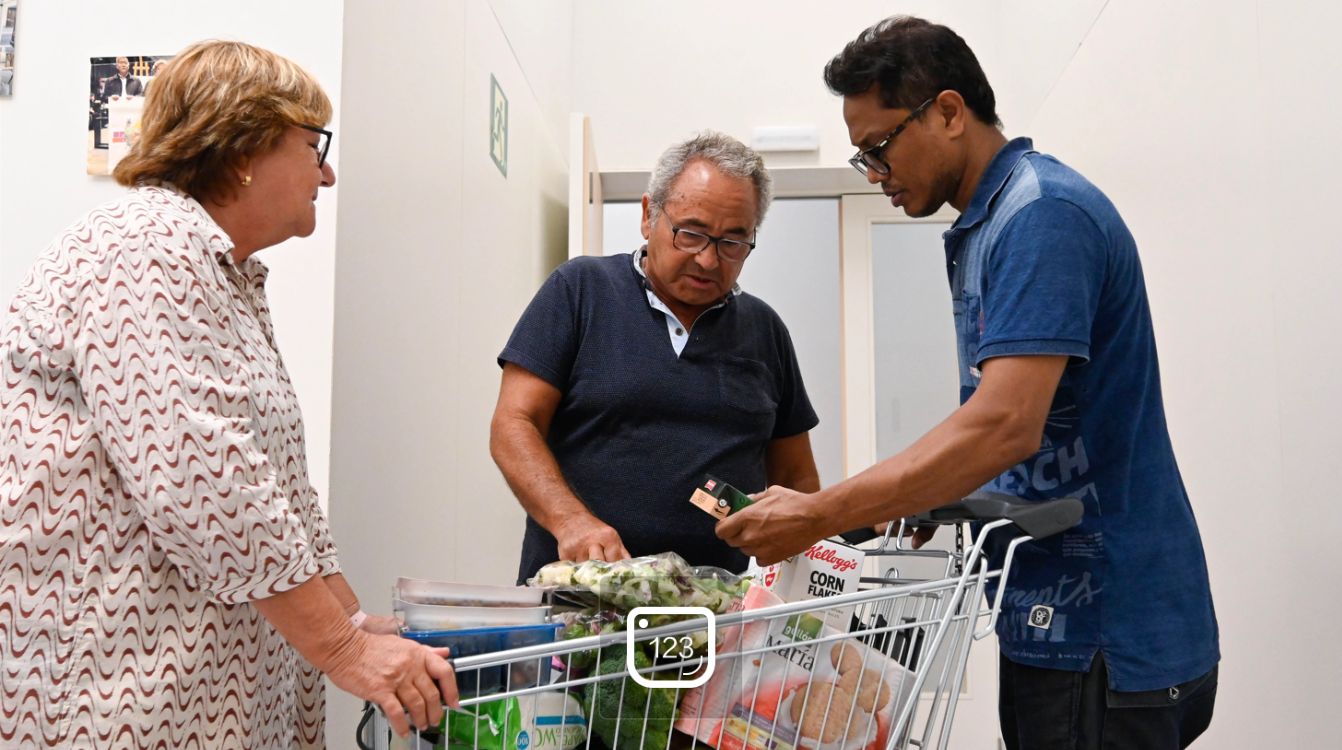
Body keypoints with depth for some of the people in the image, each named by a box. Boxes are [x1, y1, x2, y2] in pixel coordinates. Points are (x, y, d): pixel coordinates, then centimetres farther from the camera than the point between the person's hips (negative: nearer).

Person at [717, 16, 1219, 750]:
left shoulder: (1042, 214, -17)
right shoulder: (984, 226, 13)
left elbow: (1007, 425, -27)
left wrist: (820, 516, -26)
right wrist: (935, 496, 4)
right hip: (1060, 618, 9)